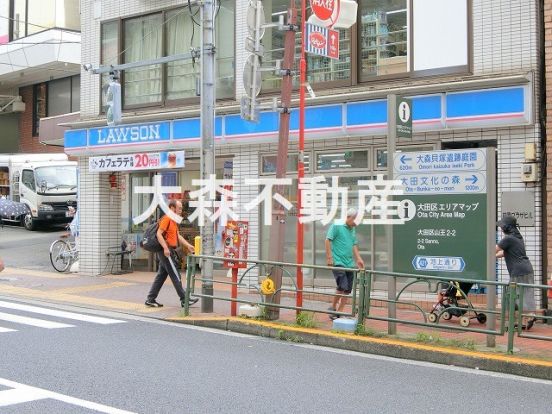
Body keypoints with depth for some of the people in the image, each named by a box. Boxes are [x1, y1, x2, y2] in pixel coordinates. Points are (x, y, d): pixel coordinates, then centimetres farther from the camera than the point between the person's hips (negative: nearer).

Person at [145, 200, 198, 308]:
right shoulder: (166, 219, -12)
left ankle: (151, 299, 13)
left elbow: (178, 236, 21)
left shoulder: (173, 221, 19)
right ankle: (184, 299, -1)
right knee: (175, 275, -5)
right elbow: (159, 234, -21)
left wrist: (188, 246, 13)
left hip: (169, 251, 10)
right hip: (166, 251, -10)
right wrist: (165, 247, -28)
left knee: (161, 275, 11)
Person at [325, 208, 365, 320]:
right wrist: (329, 258, -12)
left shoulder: (352, 229, 15)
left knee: (347, 290, 4)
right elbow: (328, 240, -8)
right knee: (342, 287, -16)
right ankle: (333, 309, 2)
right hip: (338, 262, -7)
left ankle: (339, 312, 13)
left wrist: (358, 259, 15)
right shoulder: (337, 226, -6)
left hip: (349, 263, 7)